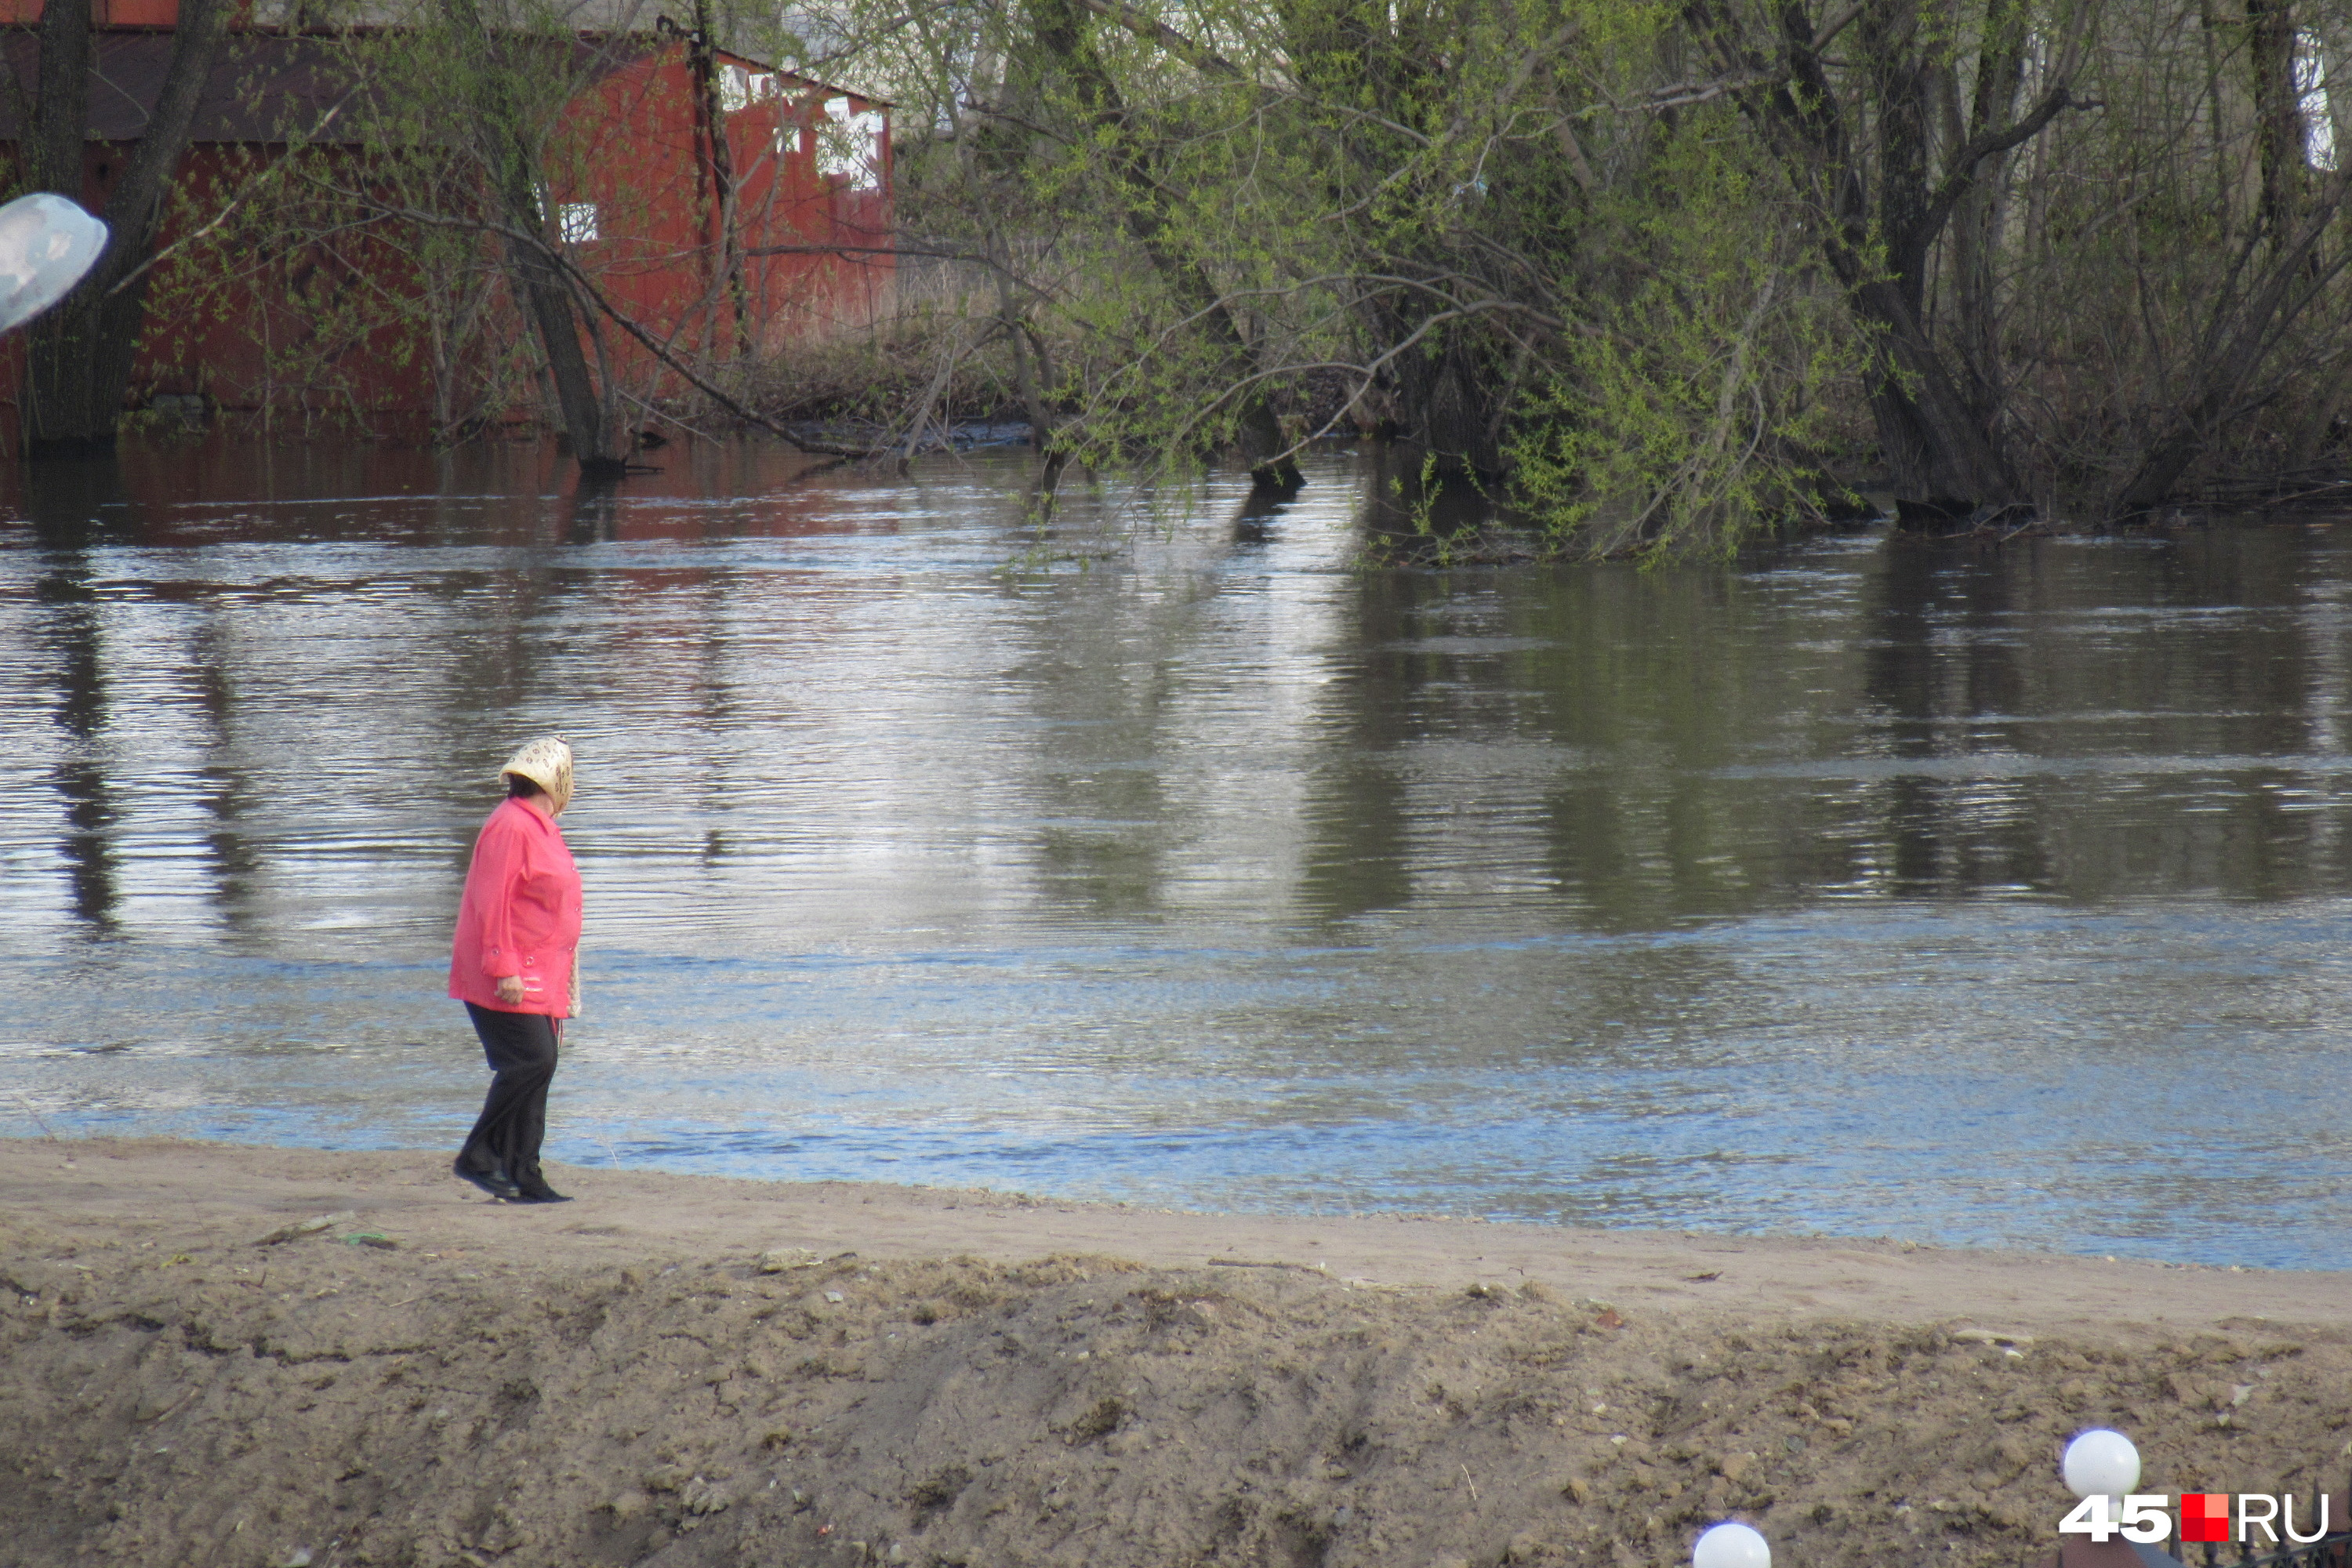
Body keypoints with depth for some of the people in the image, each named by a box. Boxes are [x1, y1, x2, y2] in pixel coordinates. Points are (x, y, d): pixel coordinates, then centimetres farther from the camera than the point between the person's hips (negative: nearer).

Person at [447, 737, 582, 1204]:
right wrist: (504, 969, -24)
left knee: (537, 1068, 6)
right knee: (530, 1062, -16)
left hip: (539, 979, 10)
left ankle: (524, 1179, 6)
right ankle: (477, 1155, -9)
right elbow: (492, 904, -19)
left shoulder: (539, 828, 18)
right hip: (512, 982, -10)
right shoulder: (511, 828, -13)